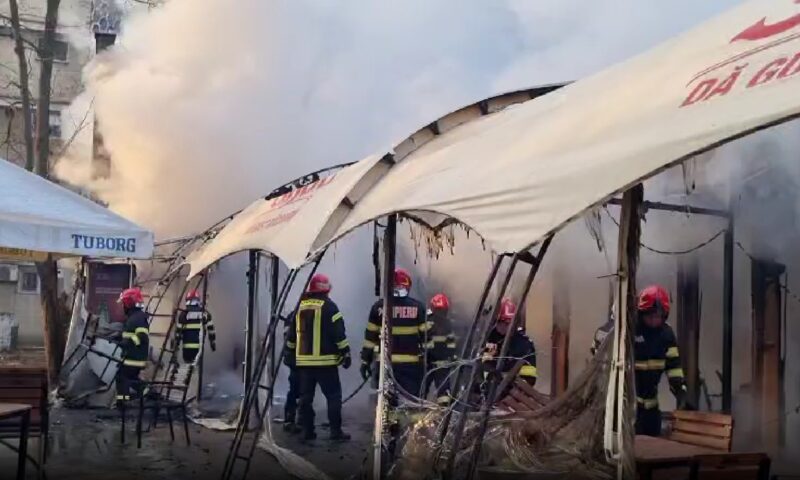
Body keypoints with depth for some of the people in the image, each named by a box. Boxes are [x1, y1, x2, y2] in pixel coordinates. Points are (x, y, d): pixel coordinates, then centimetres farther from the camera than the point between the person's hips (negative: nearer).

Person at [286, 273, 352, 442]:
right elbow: (339, 333, -12)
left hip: (303, 360, 6)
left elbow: (292, 334, 17)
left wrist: (291, 355, 26)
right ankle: (336, 431, -1)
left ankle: (307, 431, 13)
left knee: (306, 396, 11)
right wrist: (345, 353, -7)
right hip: (325, 360, -5)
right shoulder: (328, 306, -7)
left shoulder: (300, 306, 11)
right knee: (333, 395, 1)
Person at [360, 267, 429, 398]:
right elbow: (425, 336, -2)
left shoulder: (378, 307, -1)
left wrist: (365, 361, 8)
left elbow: (370, 336, 1)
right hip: (411, 363, -1)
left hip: (385, 363, 1)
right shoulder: (418, 307, -2)